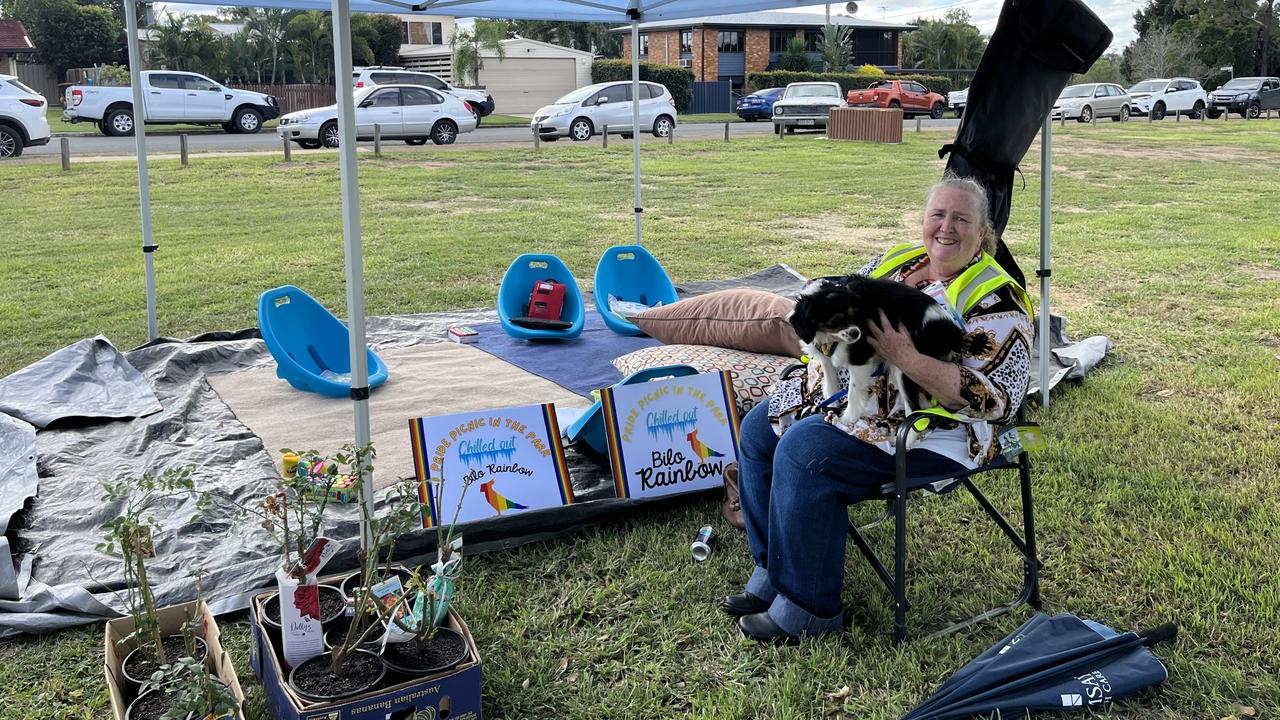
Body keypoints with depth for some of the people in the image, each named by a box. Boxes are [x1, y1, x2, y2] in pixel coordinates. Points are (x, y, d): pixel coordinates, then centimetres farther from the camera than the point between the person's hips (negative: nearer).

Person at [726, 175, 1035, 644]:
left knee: (804, 451, -26)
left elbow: (997, 400, -22)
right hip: (848, 392, 9)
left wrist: (906, 358, -29)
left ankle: (807, 607, -12)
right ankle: (773, 574, 10)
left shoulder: (996, 301, -13)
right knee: (760, 428, 1)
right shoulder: (898, 260, 9)